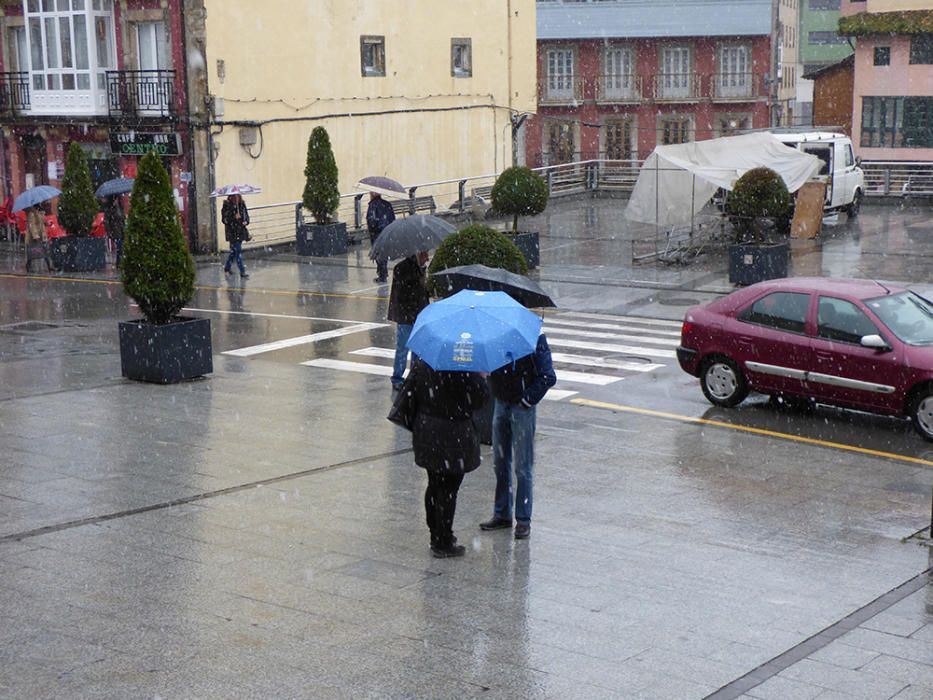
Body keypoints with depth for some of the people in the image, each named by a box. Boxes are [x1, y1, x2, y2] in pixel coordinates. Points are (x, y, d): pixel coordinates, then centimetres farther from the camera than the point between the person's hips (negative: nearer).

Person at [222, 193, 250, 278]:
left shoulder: (242, 204, 5)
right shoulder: (227, 206, -10)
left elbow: (246, 215, 14)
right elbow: (224, 219, -12)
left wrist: (246, 221, -7)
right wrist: (234, 218, -25)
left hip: (241, 231, 6)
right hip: (232, 232, -6)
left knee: (234, 250, 16)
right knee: (238, 251, -8)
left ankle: (227, 267, 33)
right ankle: (242, 272, -8)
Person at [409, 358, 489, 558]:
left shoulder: (420, 363, -1)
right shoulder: (462, 370, -22)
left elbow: (410, 391, 8)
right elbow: (481, 398, -15)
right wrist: (480, 378, 2)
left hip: (426, 434, 7)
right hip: (454, 436, -7)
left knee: (434, 485, 19)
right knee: (448, 489, 3)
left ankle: (436, 536, 30)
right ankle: (443, 543, 9)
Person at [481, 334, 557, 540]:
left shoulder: (534, 339, -14)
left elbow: (548, 377, -14)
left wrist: (528, 399, -15)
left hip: (522, 407, -6)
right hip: (501, 403, 6)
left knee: (523, 467, 1)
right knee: (500, 463, 13)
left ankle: (523, 520, 10)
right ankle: (502, 514, 25)